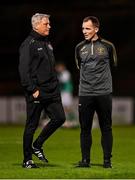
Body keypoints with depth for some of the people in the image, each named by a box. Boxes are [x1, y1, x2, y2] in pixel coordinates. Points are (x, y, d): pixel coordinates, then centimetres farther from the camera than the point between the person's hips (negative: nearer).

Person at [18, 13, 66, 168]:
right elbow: (24, 70, -15)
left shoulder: (47, 43, 18)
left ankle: (37, 145, 17)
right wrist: (32, 90, -19)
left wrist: (55, 85, 16)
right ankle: (27, 160, 8)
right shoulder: (28, 44, -9)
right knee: (32, 125, -1)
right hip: (36, 93, -8)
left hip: (52, 92, 8)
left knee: (59, 118, 1)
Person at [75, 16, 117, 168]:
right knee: (85, 128, 3)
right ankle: (85, 160, 9)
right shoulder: (79, 48, 6)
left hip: (104, 93, -2)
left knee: (106, 128, 2)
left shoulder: (108, 46, 0)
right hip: (85, 94, 2)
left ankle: (107, 160, 7)